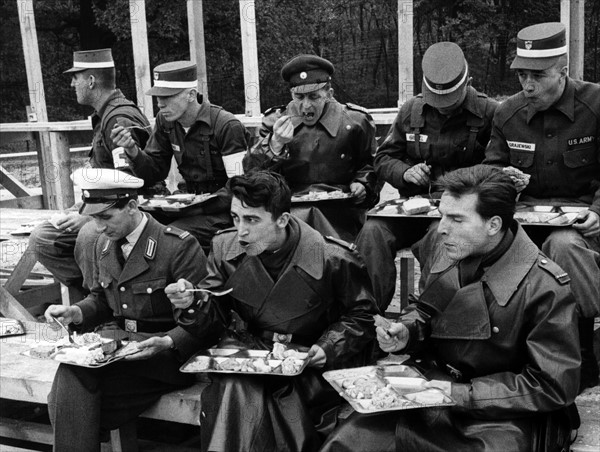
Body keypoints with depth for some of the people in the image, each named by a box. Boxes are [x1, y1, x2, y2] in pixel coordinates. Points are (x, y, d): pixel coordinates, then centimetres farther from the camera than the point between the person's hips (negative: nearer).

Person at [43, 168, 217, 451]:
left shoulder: (180, 246, -13)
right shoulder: (104, 244, 10)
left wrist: (168, 343, -29)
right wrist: (76, 313, 1)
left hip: (166, 352, -6)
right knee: (70, 376, -24)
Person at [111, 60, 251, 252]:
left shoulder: (228, 126, -17)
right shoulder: (166, 121, 4)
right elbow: (156, 171, 9)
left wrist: (200, 205, -26)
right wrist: (132, 150, -10)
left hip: (222, 209, -6)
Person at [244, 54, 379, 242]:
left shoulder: (354, 122, 8)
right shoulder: (275, 121, 10)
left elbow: (371, 166, 21)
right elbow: (252, 172, 3)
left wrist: (361, 184, 0)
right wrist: (275, 145, -13)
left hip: (340, 207, -2)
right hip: (290, 207, 2)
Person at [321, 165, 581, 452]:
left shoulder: (546, 288, -19)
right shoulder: (439, 245, -2)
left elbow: (554, 386, -13)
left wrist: (463, 394, -18)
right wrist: (407, 331, -6)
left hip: (499, 413, -3)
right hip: (428, 384, 4)